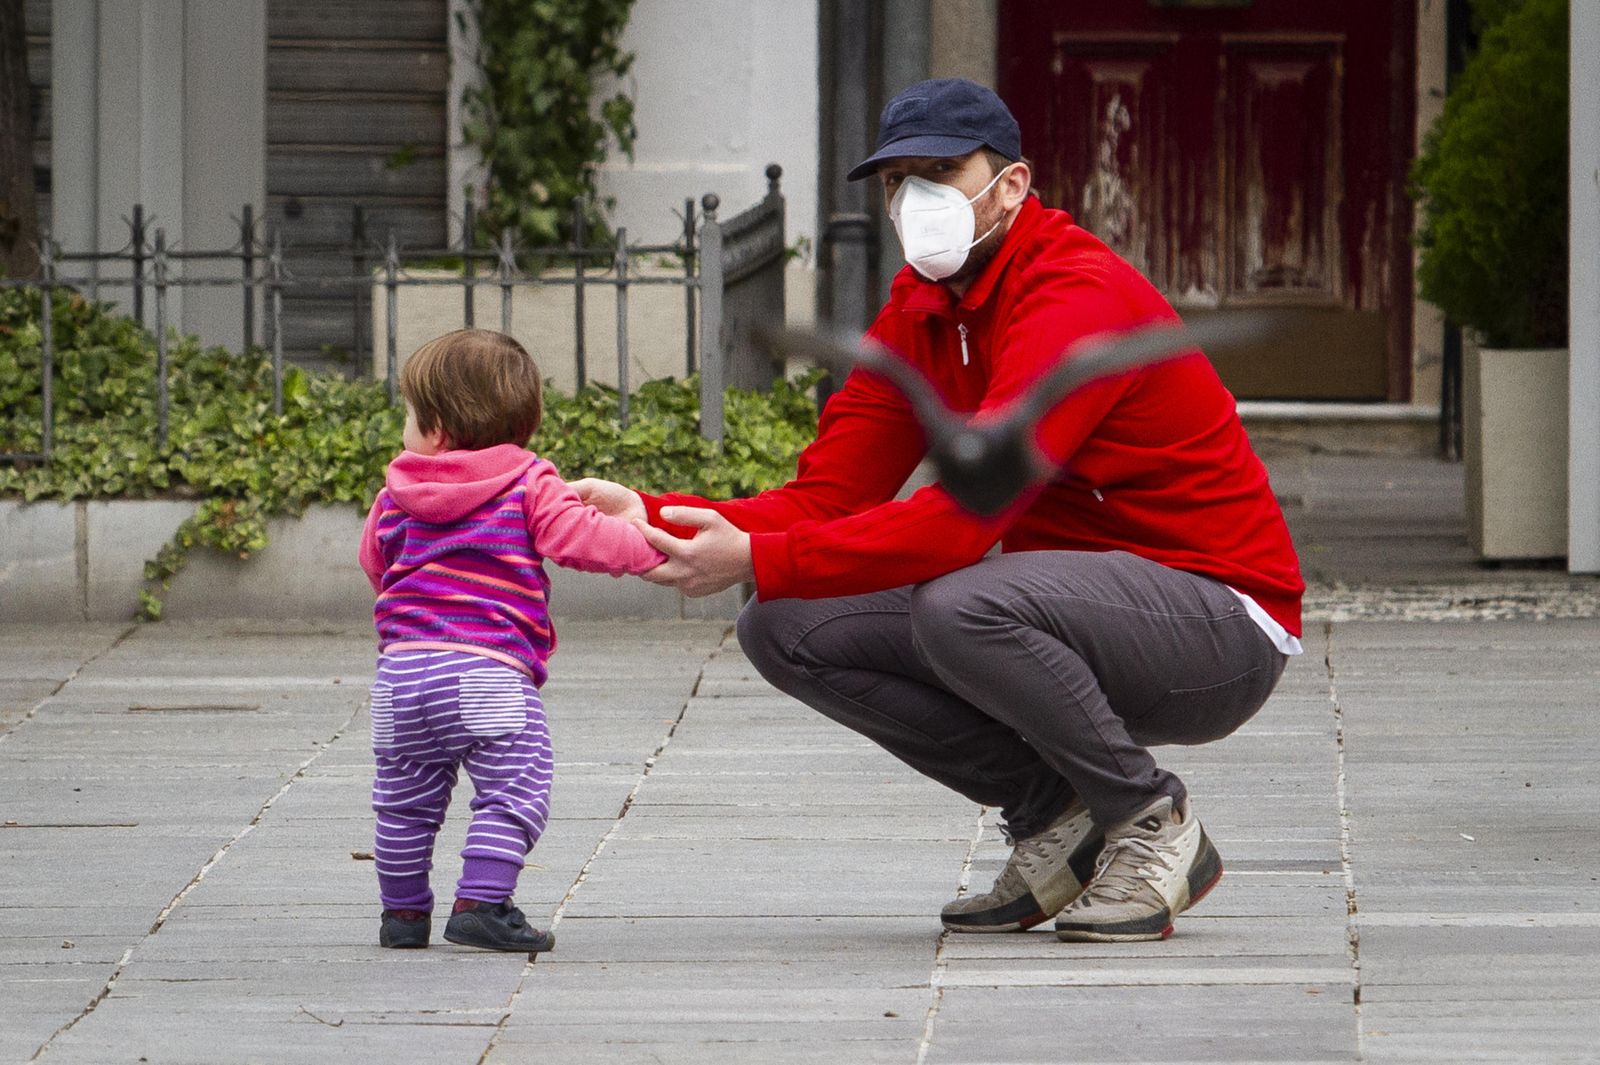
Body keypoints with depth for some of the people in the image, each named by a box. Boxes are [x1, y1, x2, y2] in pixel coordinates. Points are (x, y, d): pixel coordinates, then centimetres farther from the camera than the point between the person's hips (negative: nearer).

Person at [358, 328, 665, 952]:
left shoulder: (395, 499, 13)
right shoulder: (528, 487, 1)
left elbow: (374, 562, 27)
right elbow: (580, 537, -8)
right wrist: (653, 548, 1)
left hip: (403, 668, 5)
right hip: (490, 673, -4)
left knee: (405, 801, 17)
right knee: (512, 792, -1)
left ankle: (403, 912, 25)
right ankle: (480, 905, -12)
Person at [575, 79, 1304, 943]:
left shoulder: (1080, 298, -22)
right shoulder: (919, 309, 6)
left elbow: (968, 513, -31)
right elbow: (829, 497, 0)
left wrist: (760, 560, -32)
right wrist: (652, 518, -15)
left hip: (1221, 626, -8)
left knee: (961, 605, -36)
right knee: (788, 629, -5)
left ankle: (1153, 828, -12)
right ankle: (1054, 819, 3)